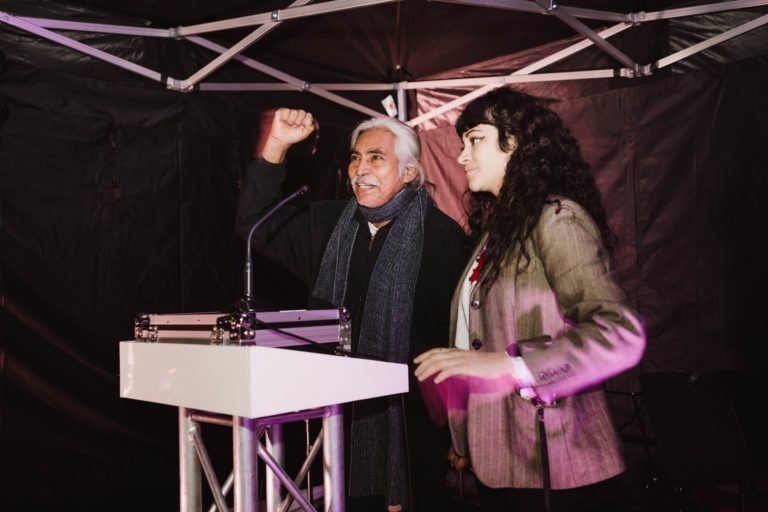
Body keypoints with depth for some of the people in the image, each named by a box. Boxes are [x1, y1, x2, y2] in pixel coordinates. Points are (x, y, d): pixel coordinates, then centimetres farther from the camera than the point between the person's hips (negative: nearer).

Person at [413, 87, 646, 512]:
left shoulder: (555, 218, -12)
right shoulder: (497, 227, 14)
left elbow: (621, 335, -24)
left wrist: (503, 364, -29)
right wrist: (463, 440, 13)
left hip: (547, 467, -7)